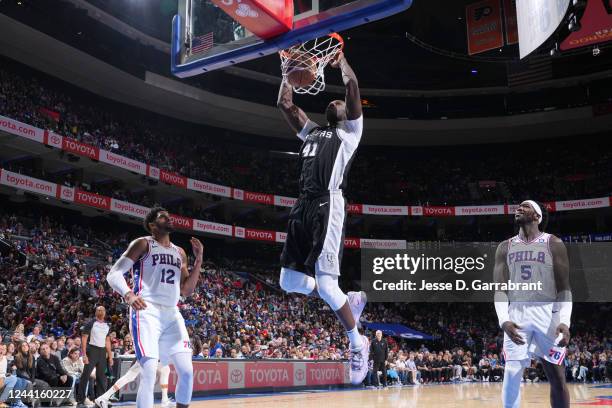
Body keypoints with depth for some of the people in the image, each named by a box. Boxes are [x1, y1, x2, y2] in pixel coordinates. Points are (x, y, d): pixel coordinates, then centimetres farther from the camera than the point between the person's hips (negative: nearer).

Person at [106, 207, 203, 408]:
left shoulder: (179, 253, 19)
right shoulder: (143, 244, 1)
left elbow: (187, 290, 18)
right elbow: (114, 274, -7)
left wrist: (198, 260, 8)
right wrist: (128, 295, -28)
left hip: (172, 314, 6)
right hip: (146, 312, -6)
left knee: (187, 371, 1)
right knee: (149, 373, -15)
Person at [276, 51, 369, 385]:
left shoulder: (349, 130, 11)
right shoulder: (311, 131, 29)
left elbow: (353, 88, 0)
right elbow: (285, 104, 32)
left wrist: (340, 59, 14)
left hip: (327, 206, -7)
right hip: (303, 207, 8)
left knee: (325, 282, -13)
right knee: (289, 281, 5)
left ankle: (358, 343, 7)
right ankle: (349, 300, 26)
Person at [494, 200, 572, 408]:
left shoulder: (554, 244, 2)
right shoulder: (505, 247, 9)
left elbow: (564, 288, -2)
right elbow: (500, 289, 4)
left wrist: (564, 321, -18)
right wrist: (504, 320, -13)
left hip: (547, 314, -1)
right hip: (516, 315, 2)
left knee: (557, 377, 1)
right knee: (511, 373, -6)